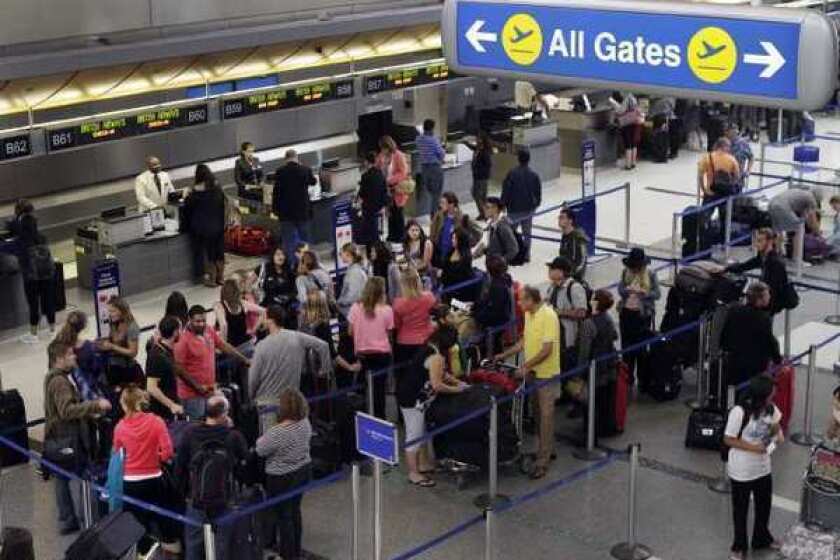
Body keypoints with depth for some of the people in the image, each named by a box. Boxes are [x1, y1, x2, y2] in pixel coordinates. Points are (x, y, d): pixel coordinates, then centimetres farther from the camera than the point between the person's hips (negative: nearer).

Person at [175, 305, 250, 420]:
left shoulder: (210, 331, 2)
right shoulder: (183, 340, -16)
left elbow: (224, 346, 16)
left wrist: (245, 360, 17)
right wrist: (198, 387, -15)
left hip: (210, 391, 7)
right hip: (192, 394, -7)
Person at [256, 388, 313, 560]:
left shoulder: (277, 433, -31)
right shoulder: (305, 423, -10)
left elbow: (260, 451, -14)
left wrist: (263, 438, 6)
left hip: (282, 479, -7)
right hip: (304, 471, 7)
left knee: (284, 516, 10)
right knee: (295, 510, 23)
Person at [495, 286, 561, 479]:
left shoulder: (548, 316, -20)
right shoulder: (529, 315, 6)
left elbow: (547, 349, -22)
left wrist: (526, 366, -23)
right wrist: (504, 355, 14)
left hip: (546, 373, -8)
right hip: (532, 372, 8)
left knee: (546, 415, -3)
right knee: (538, 412, 16)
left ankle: (543, 460, 0)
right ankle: (547, 449, 30)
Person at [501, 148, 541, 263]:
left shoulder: (512, 174, -14)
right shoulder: (534, 175, -3)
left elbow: (506, 191, -11)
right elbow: (538, 193, 4)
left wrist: (504, 204, 1)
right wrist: (536, 204, 19)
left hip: (514, 209, -4)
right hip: (528, 209, 4)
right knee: (527, 233, 14)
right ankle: (526, 255, 18)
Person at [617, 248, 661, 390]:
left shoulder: (650, 275, -5)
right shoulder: (625, 273, 2)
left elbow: (657, 293, -8)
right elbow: (620, 289, -2)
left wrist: (644, 293, -25)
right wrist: (628, 290, -24)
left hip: (642, 315, -3)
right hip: (626, 313, 3)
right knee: (626, 346, 9)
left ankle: (643, 380, 8)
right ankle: (628, 377, 20)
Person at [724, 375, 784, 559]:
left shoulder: (771, 408, -9)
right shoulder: (739, 412, -28)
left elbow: (776, 424, 11)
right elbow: (728, 440, -19)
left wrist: (778, 433, -11)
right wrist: (752, 447, -28)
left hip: (763, 468, 6)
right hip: (741, 471, -6)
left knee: (764, 505, 24)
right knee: (740, 509, 13)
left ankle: (762, 538, 48)